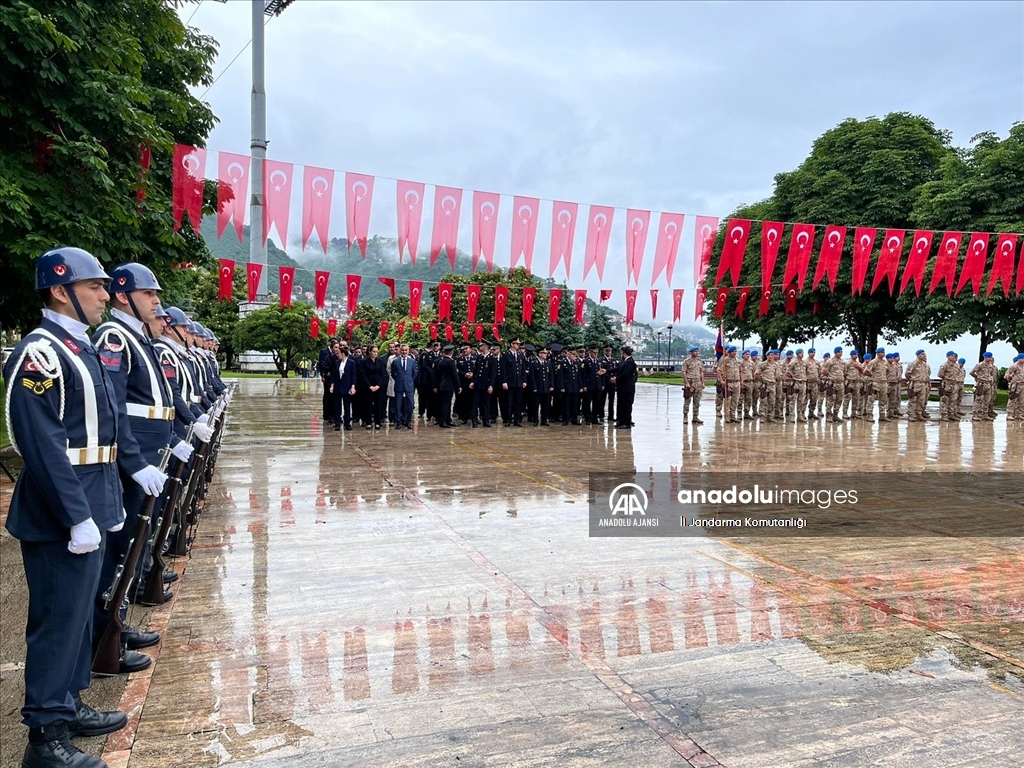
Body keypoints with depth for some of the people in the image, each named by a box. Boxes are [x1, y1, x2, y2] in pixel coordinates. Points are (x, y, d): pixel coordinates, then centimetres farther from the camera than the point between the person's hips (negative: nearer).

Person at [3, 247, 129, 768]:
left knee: (78, 611, 19)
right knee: (57, 619, 0)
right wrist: (77, 517, -23)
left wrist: (109, 501, 18)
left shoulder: (80, 348, 13)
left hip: (88, 508, 10)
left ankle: (68, 705, 34)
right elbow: (42, 445, -23)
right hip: (60, 515, -10)